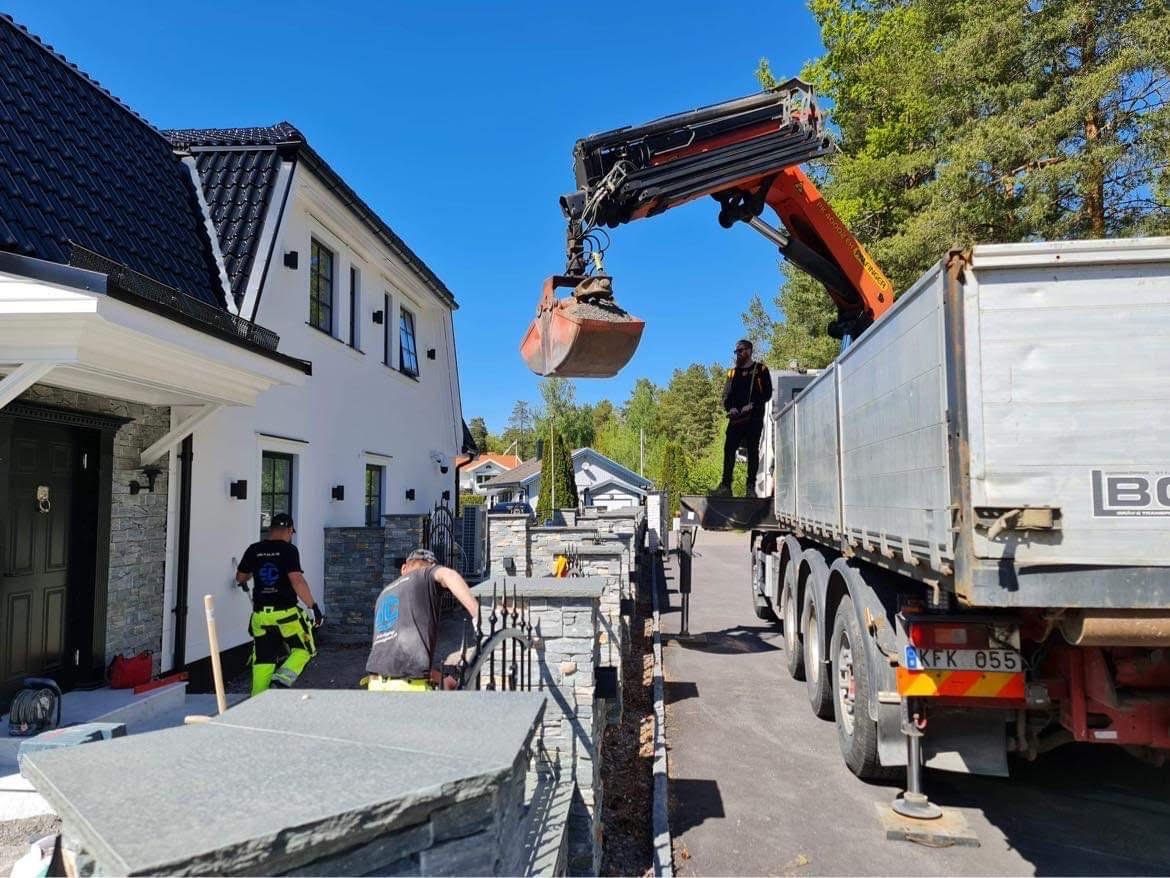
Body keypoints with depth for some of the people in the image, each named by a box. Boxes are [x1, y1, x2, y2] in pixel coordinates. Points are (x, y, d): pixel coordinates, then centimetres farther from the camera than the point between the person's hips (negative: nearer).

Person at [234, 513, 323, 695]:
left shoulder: (254, 550, 6)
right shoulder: (289, 550, -9)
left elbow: (240, 577, 20)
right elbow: (296, 580, -20)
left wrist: (244, 581, 44)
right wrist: (313, 606, -16)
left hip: (260, 615, 4)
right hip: (286, 613, -4)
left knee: (262, 661, 11)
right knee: (304, 649, 14)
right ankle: (283, 677, -8)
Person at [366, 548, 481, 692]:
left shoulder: (384, 594, 28)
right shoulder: (427, 575, 10)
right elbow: (447, 575, -16)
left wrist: (442, 680, 30)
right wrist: (478, 615, -23)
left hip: (377, 684, 7)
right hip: (408, 686, -7)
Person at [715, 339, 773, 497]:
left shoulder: (760, 370, 8)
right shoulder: (732, 372, 20)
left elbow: (767, 393, 0)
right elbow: (726, 395, 12)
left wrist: (752, 405, -15)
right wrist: (730, 408, -9)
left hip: (754, 417, -3)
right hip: (736, 417, 3)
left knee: (752, 451, -3)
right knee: (729, 449, -6)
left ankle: (751, 487, -1)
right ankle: (725, 485, -6)